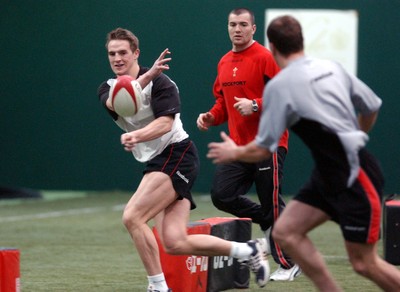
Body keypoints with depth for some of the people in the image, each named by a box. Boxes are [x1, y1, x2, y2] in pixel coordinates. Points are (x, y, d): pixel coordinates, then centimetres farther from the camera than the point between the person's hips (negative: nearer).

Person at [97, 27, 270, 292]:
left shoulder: (159, 82, -9)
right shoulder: (108, 89, 8)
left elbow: (165, 122, -21)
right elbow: (114, 103, -17)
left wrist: (137, 136, -40)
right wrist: (146, 76, -32)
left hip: (176, 156, -7)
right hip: (155, 162, 7)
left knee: (132, 217, -20)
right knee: (175, 244, -2)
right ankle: (246, 251, 15)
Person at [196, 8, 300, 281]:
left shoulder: (265, 58, -10)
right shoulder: (224, 63, 13)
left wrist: (255, 105, -26)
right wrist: (212, 116, 5)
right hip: (239, 146, 7)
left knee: (272, 202, -2)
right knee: (221, 195, -3)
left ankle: (290, 263, 11)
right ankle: (269, 223, 19)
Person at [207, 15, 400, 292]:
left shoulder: (279, 85, -14)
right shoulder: (331, 67, 6)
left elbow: (262, 150, -10)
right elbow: (372, 107, 17)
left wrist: (233, 153, 11)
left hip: (357, 177, -8)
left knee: (364, 264, -1)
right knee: (286, 231, 4)